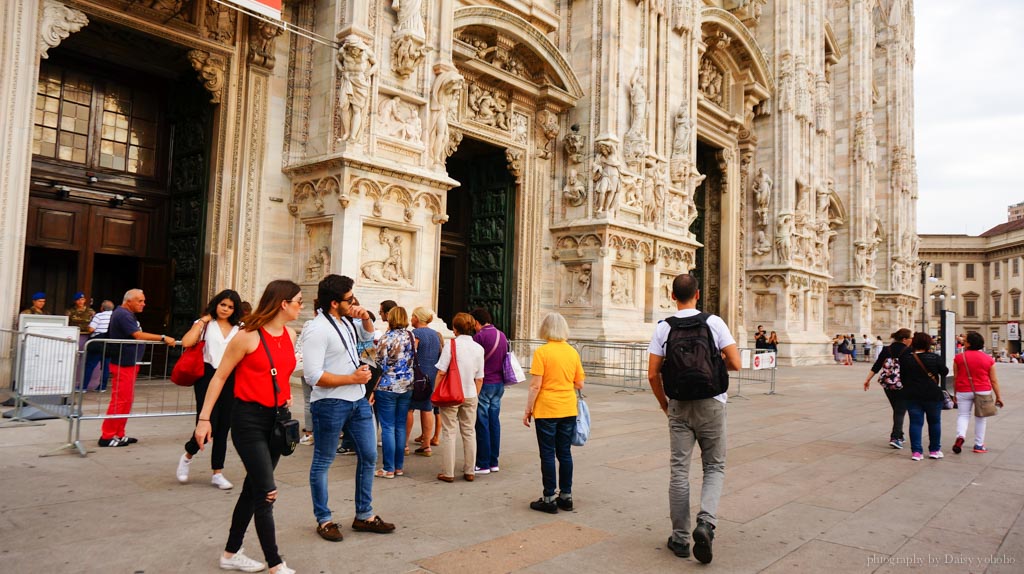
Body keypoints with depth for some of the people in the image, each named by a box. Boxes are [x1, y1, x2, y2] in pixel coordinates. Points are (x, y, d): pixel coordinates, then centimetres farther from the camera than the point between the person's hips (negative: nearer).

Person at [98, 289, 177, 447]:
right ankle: (107, 437, 0)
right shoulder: (123, 314, -15)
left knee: (127, 400, 14)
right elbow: (138, 335, -23)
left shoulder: (127, 314, 16)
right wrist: (163, 338, -22)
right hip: (123, 364, -11)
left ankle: (119, 435, 20)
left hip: (129, 364, 11)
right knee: (120, 401, -6)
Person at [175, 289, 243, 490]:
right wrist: (202, 321, -6)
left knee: (223, 428, 7)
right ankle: (187, 456, 23)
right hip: (208, 376, -3)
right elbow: (186, 342, -11)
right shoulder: (205, 324, 5)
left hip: (230, 379, 3)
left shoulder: (238, 329, 11)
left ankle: (217, 473, 17)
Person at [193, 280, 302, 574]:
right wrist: (204, 418, -8)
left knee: (253, 488, 15)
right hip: (249, 418, -7)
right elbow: (220, 377, -8)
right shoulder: (248, 336, -13)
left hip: (276, 418, 7)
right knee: (266, 493, -6)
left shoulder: (290, 335, 6)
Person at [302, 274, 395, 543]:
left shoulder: (346, 321, 7)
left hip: (358, 400, 9)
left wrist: (365, 318, 4)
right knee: (322, 462, 8)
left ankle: (364, 515, 27)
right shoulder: (317, 330, -20)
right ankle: (324, 520, 23)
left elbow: (368, 335, 28)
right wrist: (353, 378, -17)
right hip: (330, 404, -9)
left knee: (369, 456, 13)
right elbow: (314, 376, -25)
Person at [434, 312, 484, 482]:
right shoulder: (479, 348, 1)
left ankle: (448, 473, 7)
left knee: (448, 433, 4)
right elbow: (479, 378, 3)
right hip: (470, 395, 4)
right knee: (469, 433, 13)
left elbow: (441, 372, -13)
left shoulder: (451, 345, -12)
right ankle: (470, 471, 19)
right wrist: (475, 395, 15)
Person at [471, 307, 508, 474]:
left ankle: (483, 464, 3)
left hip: (484, 384, -7)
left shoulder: (479, 336, -13)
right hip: (499, 384, 7)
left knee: (482, 424, -1)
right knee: (494, 422, 12)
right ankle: (494, 462, 17)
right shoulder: (502, 335, 9)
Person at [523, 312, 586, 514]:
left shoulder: (542, 352, -11)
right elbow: (579, 385, 6)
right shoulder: (573, 352, 3)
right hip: (569, 410, 5)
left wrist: (528, 410, -4)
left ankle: (549, 499, 9)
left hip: (547, 410, -5)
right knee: (565, 453, 13)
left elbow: (535, 386, -13)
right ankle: (566, 496, 20)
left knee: (548, 454, 3)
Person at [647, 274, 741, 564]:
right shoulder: (714, 322, -6)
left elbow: (653, 374, -4)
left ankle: (680, 538, 15)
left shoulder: (663, 328, -3)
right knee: (714, 466, 12)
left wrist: (664, 404, 11)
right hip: (711, 403, -1)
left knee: (679, 470, 8)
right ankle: (706, 522, -10)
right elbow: (735, 364, -8)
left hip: (679, 406, 1)